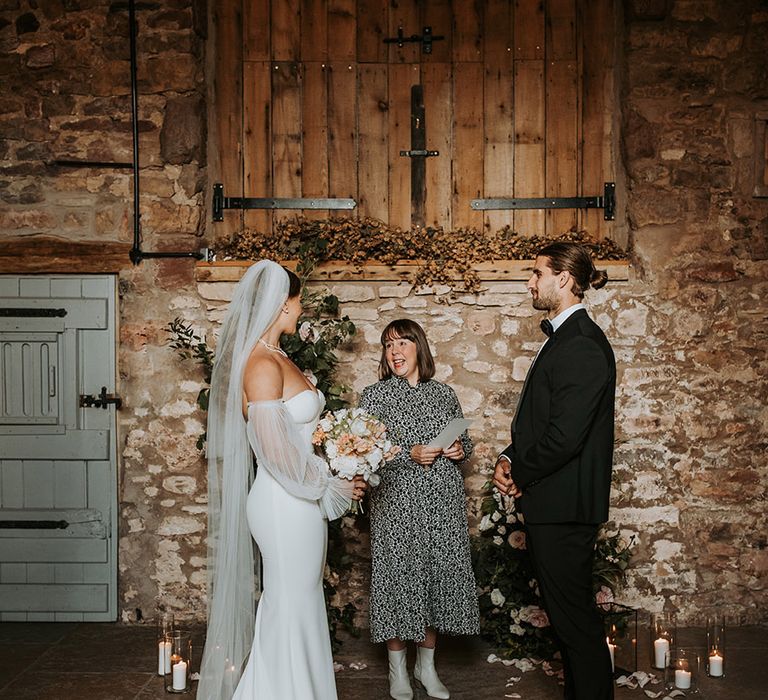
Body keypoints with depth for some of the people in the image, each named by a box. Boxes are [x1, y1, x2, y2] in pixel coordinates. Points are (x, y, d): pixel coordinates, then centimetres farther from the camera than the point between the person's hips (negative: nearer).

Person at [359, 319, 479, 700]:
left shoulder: (444, 393, 10)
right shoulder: (373, 396, 0)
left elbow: (465, 442, 20)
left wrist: (460, 451, -3)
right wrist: (410, 455, -17)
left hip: (444, 503, 3)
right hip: (397, 503, -3)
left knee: (439, 575, 6)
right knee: (399, 576, 1)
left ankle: (426, 665, 24)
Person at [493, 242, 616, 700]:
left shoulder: (582, 345, -19)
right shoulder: (564, 337, 14)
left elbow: (564, 435, -24)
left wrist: (520, 474, -9)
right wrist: (509, 460, 3)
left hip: (565, 507, -10)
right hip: (552, 503, 10)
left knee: (575, 617, 1)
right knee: (566, 612, 19)